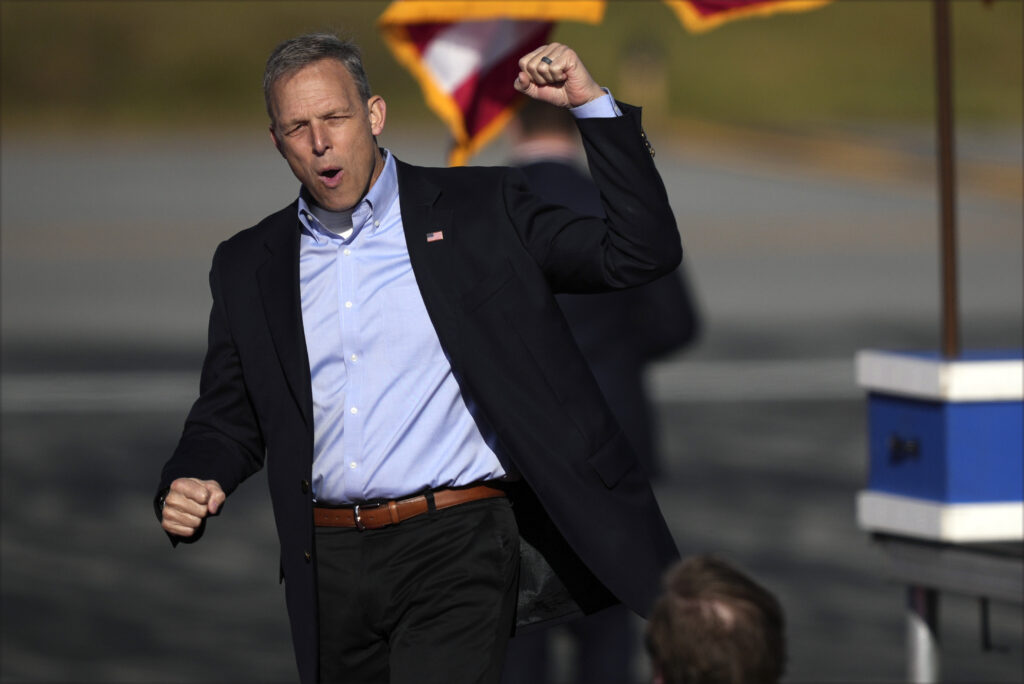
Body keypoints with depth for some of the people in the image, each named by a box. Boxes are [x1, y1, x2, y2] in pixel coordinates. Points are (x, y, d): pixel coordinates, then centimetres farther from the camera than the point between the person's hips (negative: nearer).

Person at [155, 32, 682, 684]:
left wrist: (592, 103, -7)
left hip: (456, 544, -4)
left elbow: (642, 252, -1)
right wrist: (189, 484, -4)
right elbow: (226, 420, 19)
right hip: (330, 567, 4)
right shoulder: (248, 266, 13)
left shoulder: (478, 211, 4)